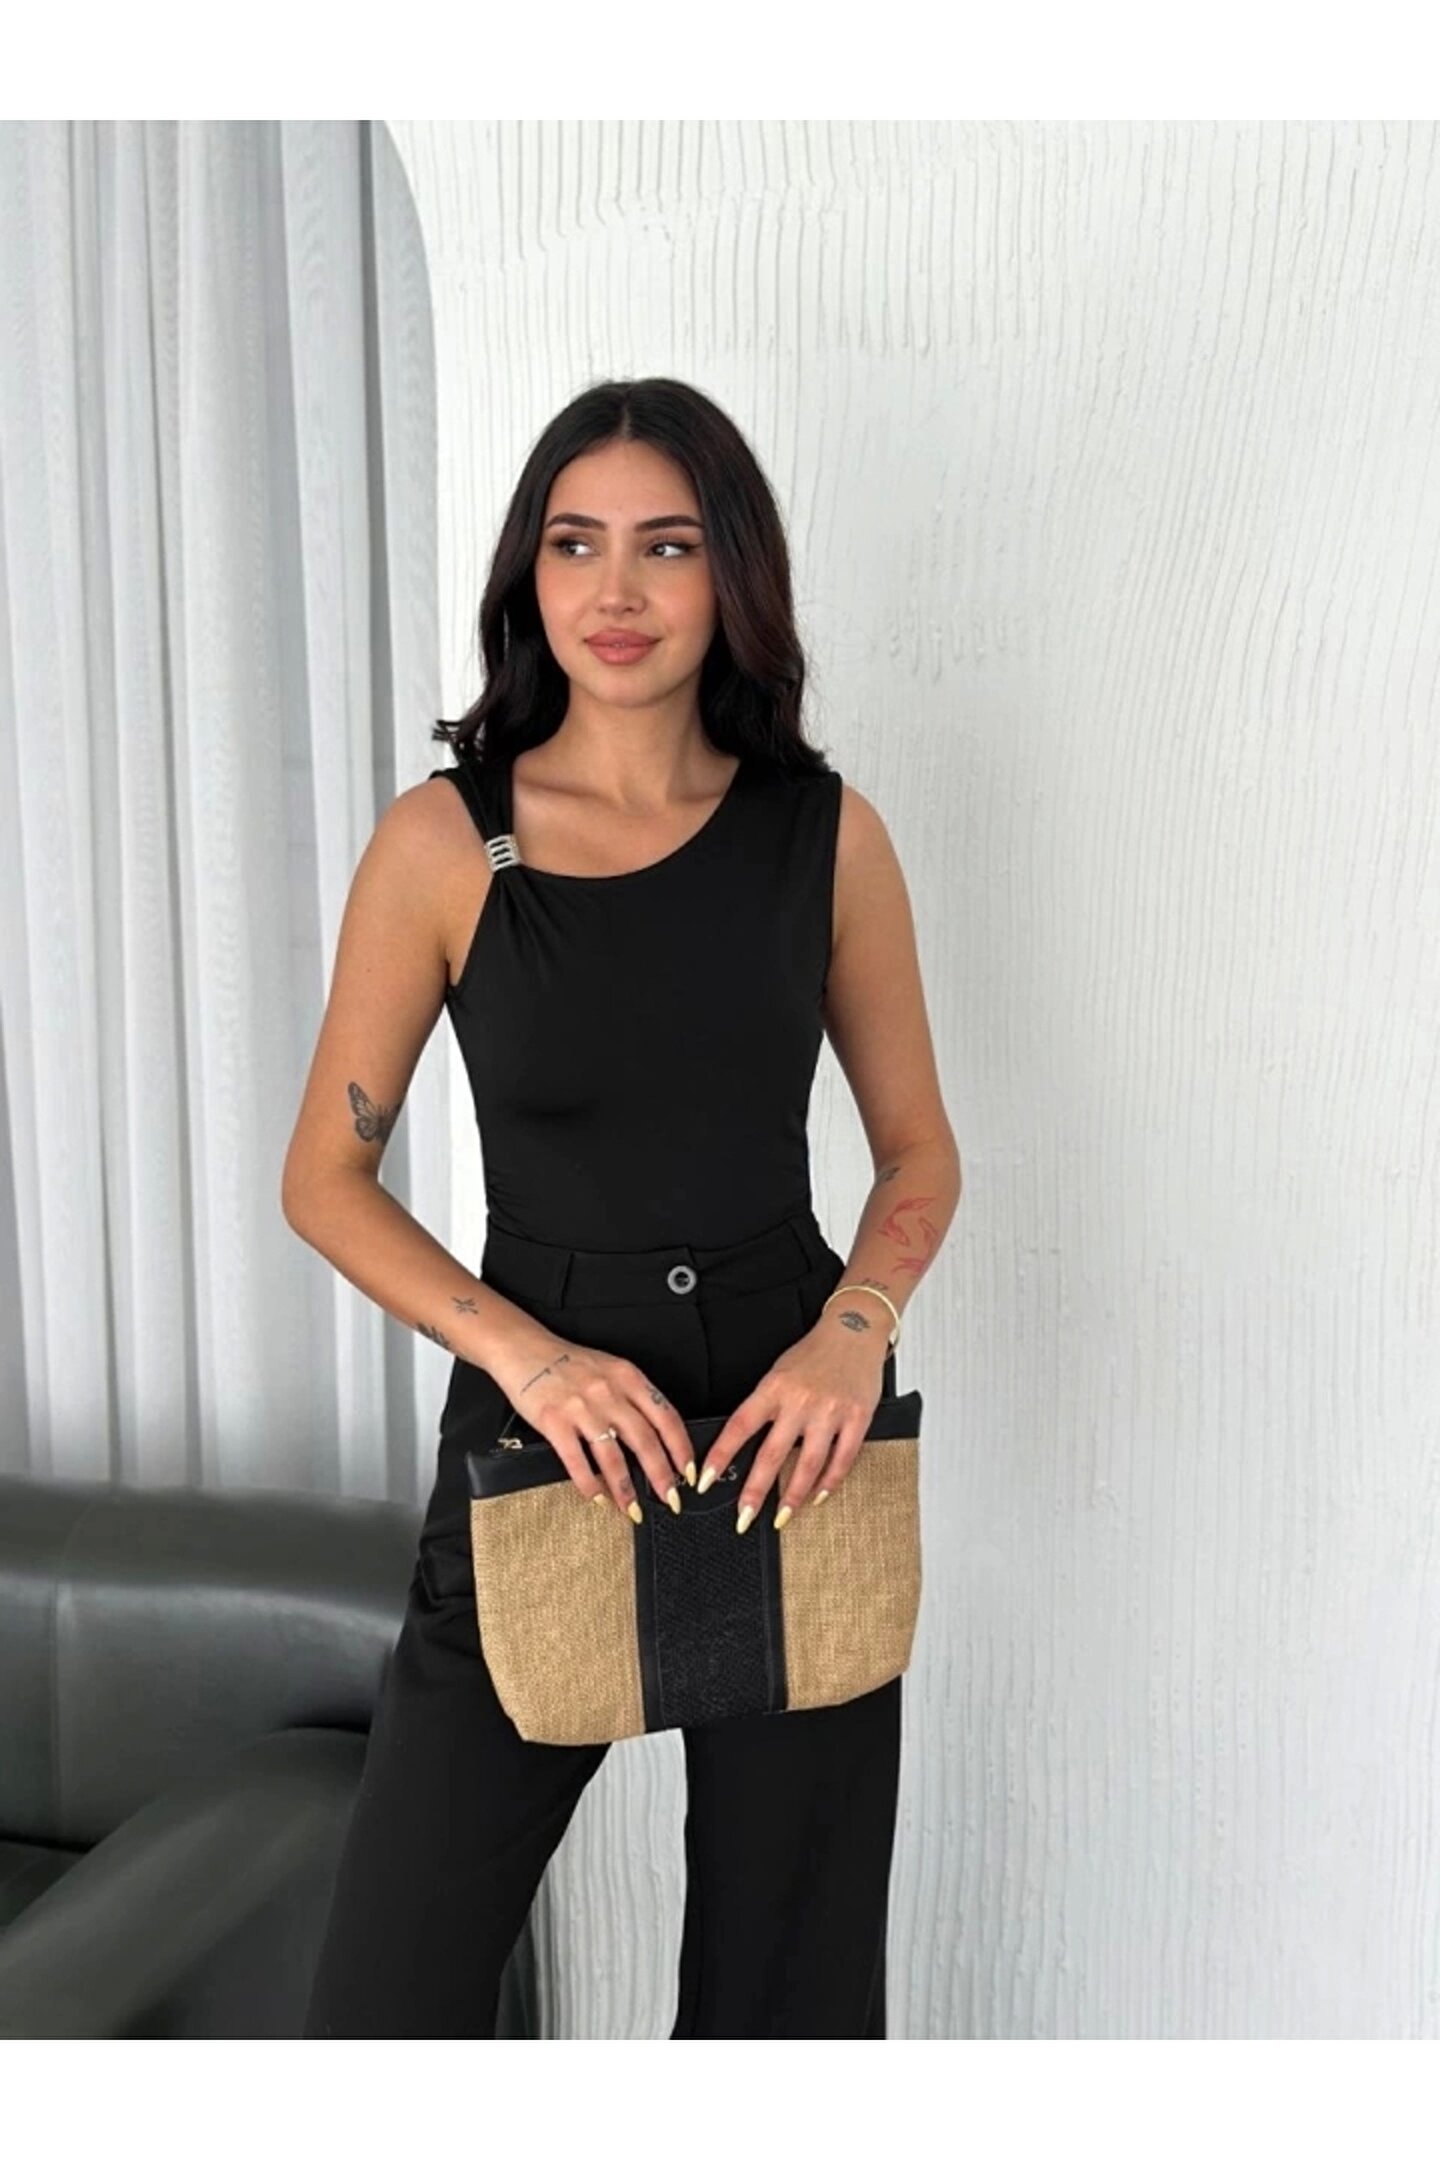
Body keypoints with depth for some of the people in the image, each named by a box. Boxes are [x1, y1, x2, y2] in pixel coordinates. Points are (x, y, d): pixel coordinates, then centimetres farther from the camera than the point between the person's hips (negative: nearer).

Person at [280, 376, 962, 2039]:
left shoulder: (824, 832, -1)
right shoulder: (443, 839, -5)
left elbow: (920, 1151, 7)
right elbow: (325, 1179, -1)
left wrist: (854, 1328, -12)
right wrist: (524, 1350, -15)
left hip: (793, 1431, 2)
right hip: (538, 1423, -1)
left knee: (791, 1979, 14)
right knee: (391, 1992, 3)